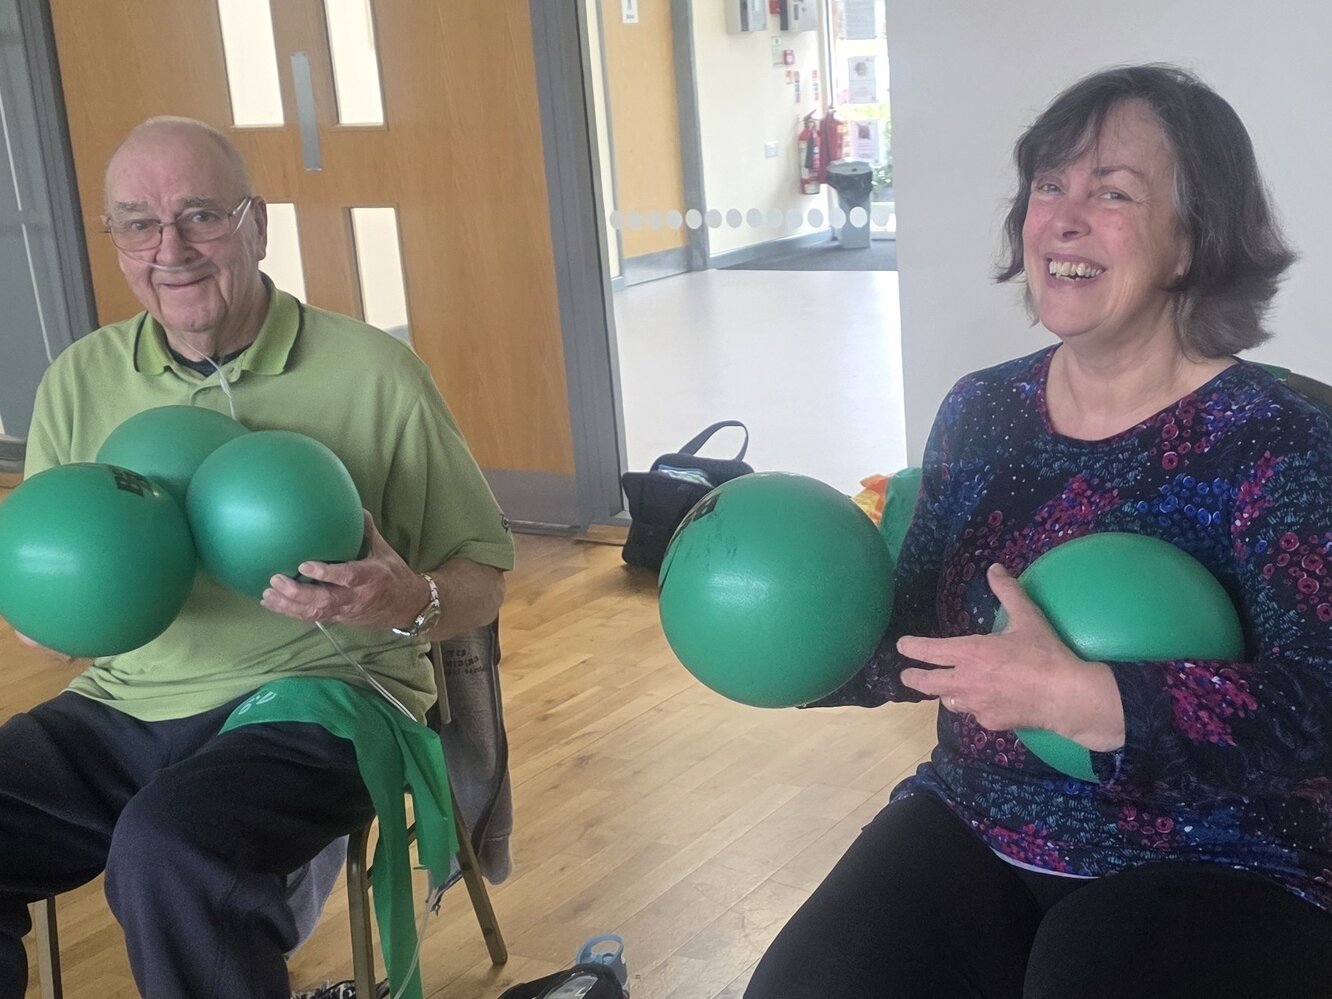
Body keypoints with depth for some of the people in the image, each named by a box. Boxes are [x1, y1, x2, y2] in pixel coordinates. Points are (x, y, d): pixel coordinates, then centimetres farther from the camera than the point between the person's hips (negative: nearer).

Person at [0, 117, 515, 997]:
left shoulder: (372, 372, -3)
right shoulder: (81, 381, 8)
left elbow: (483, 578, 2)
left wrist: (412, 606, -22)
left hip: (316, 703, -4)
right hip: (124, 707, 4)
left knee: (167, 850, -33)